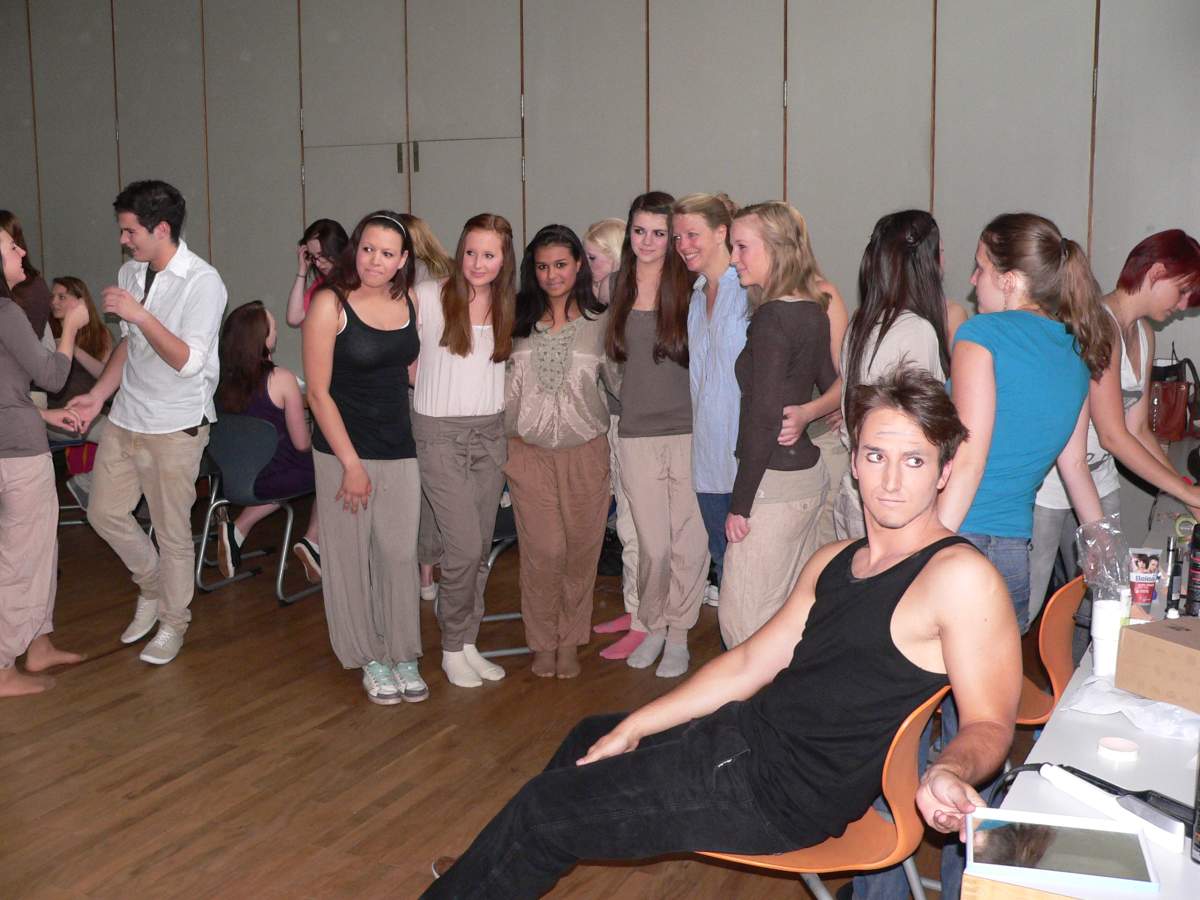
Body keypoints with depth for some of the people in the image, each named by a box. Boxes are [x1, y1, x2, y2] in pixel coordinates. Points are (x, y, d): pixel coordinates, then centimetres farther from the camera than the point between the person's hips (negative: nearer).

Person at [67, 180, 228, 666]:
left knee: (172, 530, 4)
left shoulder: (202, 282, -17)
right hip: (126, 416, 7)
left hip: (175, 425, -7)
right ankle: (152, 588, 36)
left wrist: (141, 315, -31)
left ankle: (172, 622, 24)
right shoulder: (131, 273, 6)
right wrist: (98, 395, 11)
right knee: (105, 512, 13)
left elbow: (188, 361, -23)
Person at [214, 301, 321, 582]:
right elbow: (302, 444, -13)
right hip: (273, 478, -5)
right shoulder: (281, 380, -21)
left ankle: (237, 529, 18)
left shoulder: (219, 377, -6)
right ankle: (313, 541, 12)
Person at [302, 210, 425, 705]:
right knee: (350, 555, 5)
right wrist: (351, 464, -12)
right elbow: (318, 392, -10)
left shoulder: (410, 301, 3)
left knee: (400, 553, 5)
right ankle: (370, 658, 20)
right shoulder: (330, 304, -9)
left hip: (400, 449, 3)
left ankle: (403, 655, 19)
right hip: (343, 449, -3)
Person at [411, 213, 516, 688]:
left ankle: (468, 643, 22)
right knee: (465, 547, -9)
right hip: (440, 434, -5)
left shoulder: (507, 307, 7)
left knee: (480, 549, 9)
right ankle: (453, 647, 10)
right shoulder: (428, 297, -7)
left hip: (491, 433, 5)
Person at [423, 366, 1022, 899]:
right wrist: (633, 728, 10)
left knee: (544, 809, 1)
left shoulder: (959, 576, -18)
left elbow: (989, 724, -19)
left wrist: (951, 771, -43)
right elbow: (750, 663, 11)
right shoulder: (833, 563, 8)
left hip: (783, 792, -9)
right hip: (744, 730, 9)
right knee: (590, 737, 28)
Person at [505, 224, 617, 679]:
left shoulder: (600, 321, 2)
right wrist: (504, 436, 6)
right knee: (542, 549, -3)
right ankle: (542, 642, 15)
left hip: (585, 450, 0)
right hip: (529, 450, 0)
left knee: (581, 549, 6)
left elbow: (619, 381, 9)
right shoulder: (518, 321, 4)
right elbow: (507, 384, 10)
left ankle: (570, 642, 23)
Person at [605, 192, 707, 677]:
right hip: (636, 436, 2)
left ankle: (678, 634, 20)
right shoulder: (619, 290, 8)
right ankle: (650, 626, 27)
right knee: (653, 545, 6)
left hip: (687, 432, -2)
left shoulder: (690, 290, -3)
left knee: (688, 542, 3)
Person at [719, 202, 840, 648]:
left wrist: (740, 504, -15)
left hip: (775, 480, -9)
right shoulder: (814, 310, 9)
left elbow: (763, 416, -19)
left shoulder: (772, 318, -17)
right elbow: (834, 387, 18)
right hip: (810, 473, 9)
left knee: (743, 617, -3)